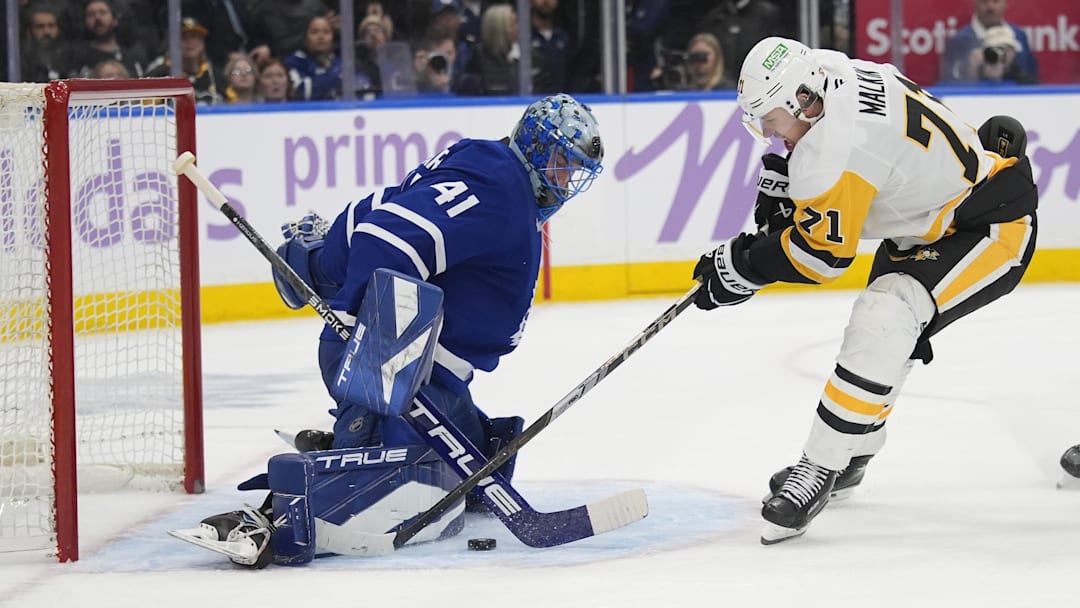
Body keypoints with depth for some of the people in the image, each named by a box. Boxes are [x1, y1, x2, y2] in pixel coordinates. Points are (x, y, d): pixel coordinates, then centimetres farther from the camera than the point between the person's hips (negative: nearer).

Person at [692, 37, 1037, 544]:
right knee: (880, 332, 23)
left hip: (993, 229, -11)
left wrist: (742, 267, -15)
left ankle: (820, 470, -23)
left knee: (883, 319, -27)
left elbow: (823, 250, -25)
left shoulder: (842, 142, -31)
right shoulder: (837, 75, -5)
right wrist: (781, 181, 3)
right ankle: (850, 457, 43)